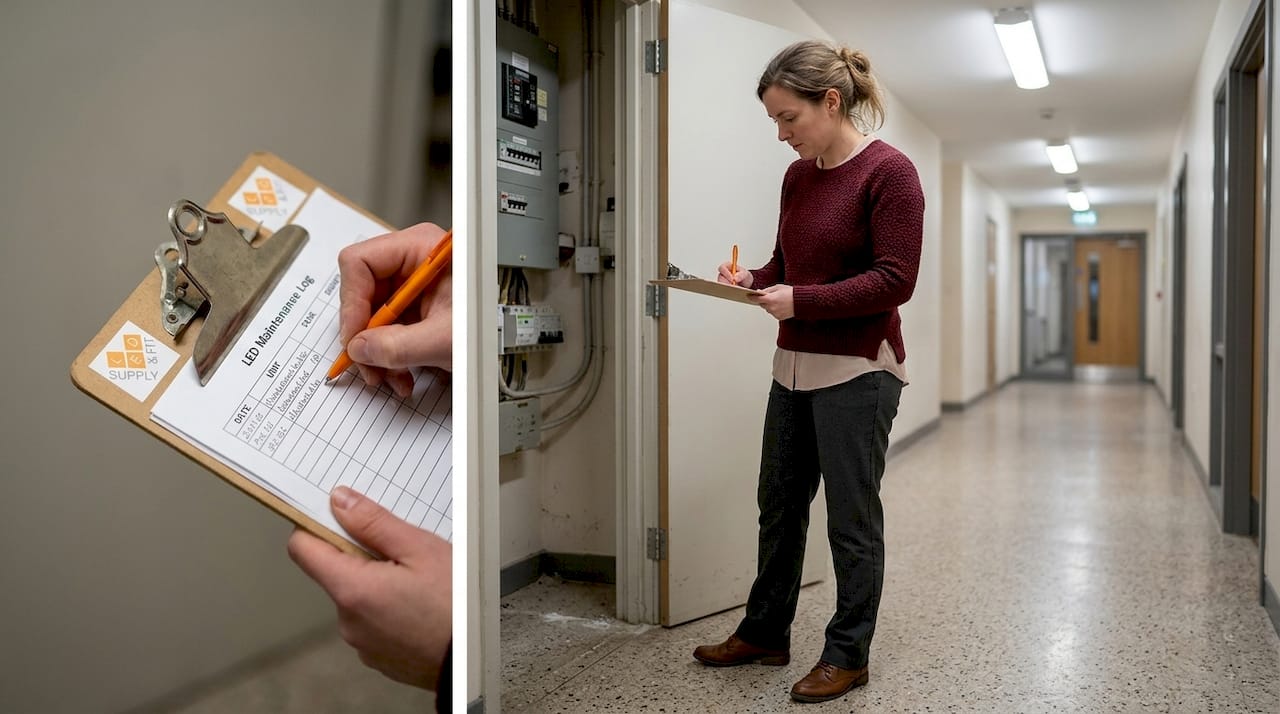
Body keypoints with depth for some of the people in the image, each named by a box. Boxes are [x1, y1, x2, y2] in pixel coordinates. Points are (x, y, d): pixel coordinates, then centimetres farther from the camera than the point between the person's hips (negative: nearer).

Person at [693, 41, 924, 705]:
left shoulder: (888, 171, -11)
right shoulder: (798, 175, 9)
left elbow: (895, 279, -17)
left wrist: (801, 300, -21)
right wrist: (752, 280, -3)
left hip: (857, 371, -7)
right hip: (794, 366, 7)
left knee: (851, 519, 4)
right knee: (779, 506, 16)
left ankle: (847, 655, 20)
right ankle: (763, 632, 32)